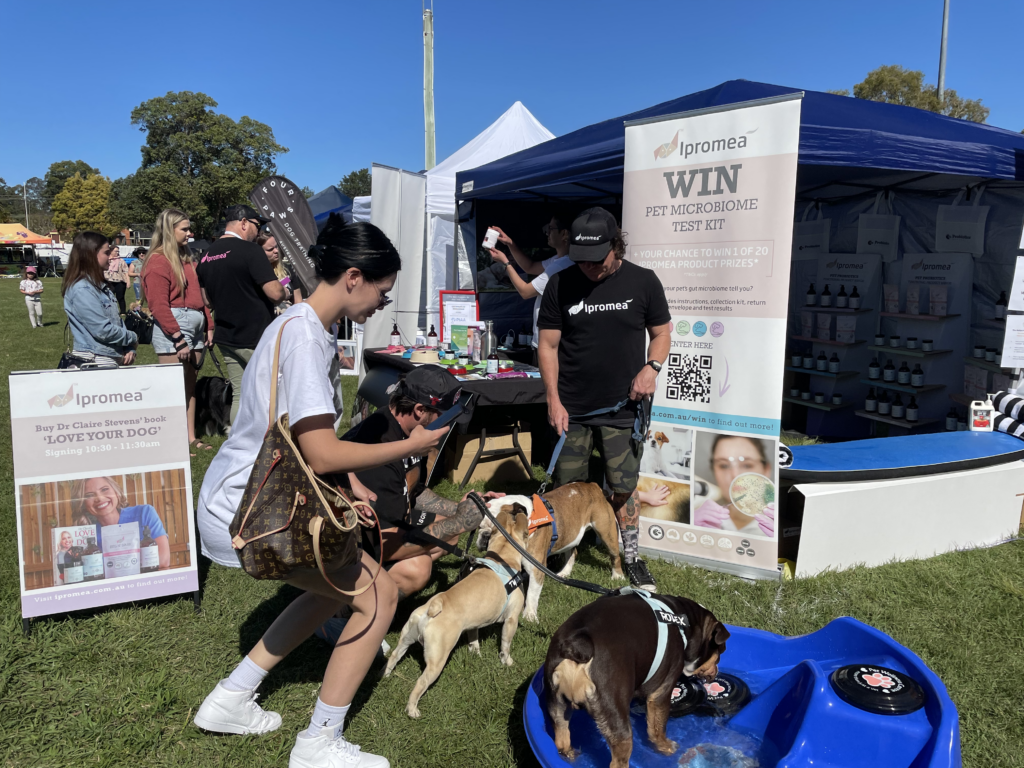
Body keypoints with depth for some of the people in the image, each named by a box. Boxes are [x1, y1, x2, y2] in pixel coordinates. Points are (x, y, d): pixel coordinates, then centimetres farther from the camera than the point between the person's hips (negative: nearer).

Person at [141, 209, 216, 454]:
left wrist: (208, 325, 11)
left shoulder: (185, 258, 18)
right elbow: (159, 305, -14)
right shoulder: (158, 261, -8)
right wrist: (178, 339, -17)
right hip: (172, 326, -8)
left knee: (190, 385, 11)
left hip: (195, 326, 8)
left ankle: (191, 438, 17)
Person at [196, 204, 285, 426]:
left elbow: (207, 299, 19)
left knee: (240, 395, 11)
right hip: (257, 338, -7)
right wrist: (283, 289, 0)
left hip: (227, 338, 7)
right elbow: (275, 293, -20)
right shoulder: (249, 250, -15)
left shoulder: (206, 256, 9)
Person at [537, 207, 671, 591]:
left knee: (624, 487, 6)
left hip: (621, 408, 0)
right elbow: (548, 345, 1)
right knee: (567, 488, 9)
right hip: (570, 408, 1)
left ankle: (632, 559, 23)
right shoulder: (560, 284, -1)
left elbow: (661, 333, 8)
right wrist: (553, 400, -5)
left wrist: (652, 366, -13)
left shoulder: (642, 281, -1)